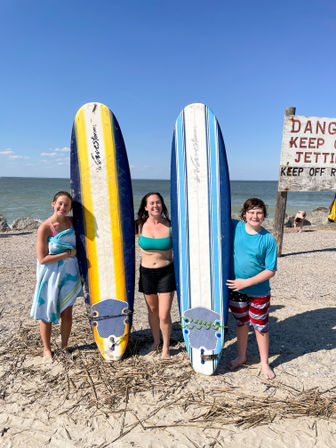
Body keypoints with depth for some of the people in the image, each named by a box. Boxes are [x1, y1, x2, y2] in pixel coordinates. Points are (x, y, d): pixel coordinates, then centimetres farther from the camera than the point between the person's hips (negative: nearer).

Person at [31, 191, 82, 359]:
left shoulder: (71, 222, 0)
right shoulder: (45, 227, -16)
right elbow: (42, 259, -18)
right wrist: (68, 254, -17)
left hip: (69, 273, 4)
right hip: (50, 275, -4)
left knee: (67, 313, 11)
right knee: (47, 313, 10)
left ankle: (64, 346, 31)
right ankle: (46, 348, 31)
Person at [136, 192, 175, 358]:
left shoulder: (169, 226, -8)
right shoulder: (141, 225, -4)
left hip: (166, 272, -2)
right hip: (147, 272, 2)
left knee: (164, 315, -3)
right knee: (152, 310, 17)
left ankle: (166, 346, 24)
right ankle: (156, 341, 41)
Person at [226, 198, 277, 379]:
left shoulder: (268, 239, -13)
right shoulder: (235, 227, -7)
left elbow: (271, 271, -12)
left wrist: (246, 282, -19)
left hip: (259, 292, -2)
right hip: (236, 289, 2)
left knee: (261, 327, 13)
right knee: (241, 323, 20)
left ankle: (264, 363, 34)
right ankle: (241, 357, 41)